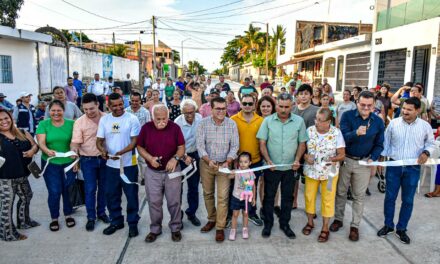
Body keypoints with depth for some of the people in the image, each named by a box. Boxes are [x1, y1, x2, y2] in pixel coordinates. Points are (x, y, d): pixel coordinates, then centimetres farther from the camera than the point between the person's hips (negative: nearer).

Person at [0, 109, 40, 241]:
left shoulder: (22, 133, 7)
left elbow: (34, 145, 11)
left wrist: (32, 150, -12)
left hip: (21, 174, 6)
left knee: (26, 197, 21)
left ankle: (23, 221, 43)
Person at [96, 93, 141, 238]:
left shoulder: (132, 119, -8)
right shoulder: (104, 120, 4)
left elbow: (135, 141, -12)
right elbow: (99, 140, 4)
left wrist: (120, 153, -26)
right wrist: (102, 150, -19)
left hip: (128, 164, -4)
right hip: (111, 165, 4)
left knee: (131, 195, 6)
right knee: (111, 195, 14)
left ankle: (132, 223, 22)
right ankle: (116, 221, 32)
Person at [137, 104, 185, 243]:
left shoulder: (175, 128, -8)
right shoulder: (146, 128, -6)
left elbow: (181, 148, -4)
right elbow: (140, 147, 1)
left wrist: (175, 158, -24)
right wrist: (150, 158, -16)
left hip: (172, 170, -1)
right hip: (152, 172, 1)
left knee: (174, 201, 8)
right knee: (154, 202, 10)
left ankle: (175, 228, 26)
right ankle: (155, 229, 28)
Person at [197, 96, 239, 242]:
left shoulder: (232, 124, -8)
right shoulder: (203, 123, -9)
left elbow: (234, 146, -5)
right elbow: (200, 144, -10)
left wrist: (228, 162, -18)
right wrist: (208, 160, -24)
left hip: (224, 164, -1)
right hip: (206, 163, 1)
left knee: (223, 197, -2)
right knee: (207, 193, 14)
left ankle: (220, 227, 10)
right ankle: (211, 219, 34)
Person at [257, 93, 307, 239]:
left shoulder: (299, 121, -3)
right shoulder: (268, 121, -6)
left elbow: (302, 143, 3)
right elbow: (262, 143, -5)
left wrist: (297, 159, -10)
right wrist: (268, 160, -15)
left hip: (290, 168, 1)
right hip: (271, 167, -1)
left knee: (287, 197, 13)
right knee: (269, 196, 10)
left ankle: (284, 224, 31)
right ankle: (268, 223, 27)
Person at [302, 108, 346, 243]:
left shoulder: (336, 133, -11)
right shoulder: (309, 130, -7)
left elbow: (342, 155, -8)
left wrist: (334, 158, -29)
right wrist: (306, 157, -20)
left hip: (329, 172, -2)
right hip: (311, 171, 2)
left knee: (327, 199, 8)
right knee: (309, 196, 13)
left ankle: (325, 228, 24)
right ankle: (310, 222, 35)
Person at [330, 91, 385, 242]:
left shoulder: (378, 122, -3)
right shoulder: (347, 116, -11)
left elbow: (379, 144, 4)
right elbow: (342, 137, -21)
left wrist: (373, 158, -13)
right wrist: (356, 133, -40)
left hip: (364, 162, 1)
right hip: (345, 159, -1)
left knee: (359, 196, 9)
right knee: (340, 192, 13)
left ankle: (355, 225, 22)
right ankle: (338, 219, 30)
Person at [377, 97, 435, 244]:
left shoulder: (425, 126, -4)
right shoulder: (393, 123, -4)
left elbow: (431, 144, 8)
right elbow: (385, 143, 3)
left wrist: (426, 153, -13)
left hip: (413, 168, 0)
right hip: (393, 166, 0)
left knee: (408, 200, 9)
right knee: (390, 197, 9)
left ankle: (401, 229, 26)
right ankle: (388, 225, 27)